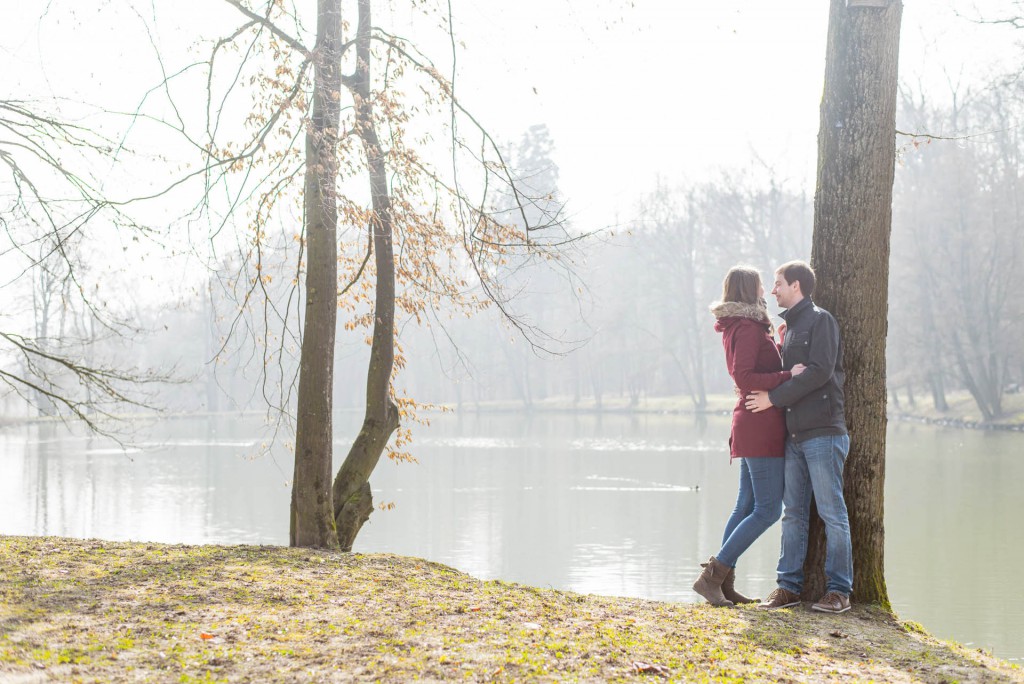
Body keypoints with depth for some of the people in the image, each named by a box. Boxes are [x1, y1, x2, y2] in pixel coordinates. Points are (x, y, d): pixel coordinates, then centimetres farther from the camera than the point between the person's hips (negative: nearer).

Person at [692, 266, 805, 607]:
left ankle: (723, 582, 11)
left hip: (749, 426, 10)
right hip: (762, 427, -10)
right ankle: (712, 575, -10)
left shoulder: (738, 327, 17)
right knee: (768, 509, -9)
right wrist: (789, 375, -21)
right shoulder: (748, 327, -12)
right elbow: (743, 378, -22)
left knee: (746, 506, 11)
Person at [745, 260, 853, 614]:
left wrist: (773, 397, -14)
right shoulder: (792, 326, 21)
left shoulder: (821, 320, -4)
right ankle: (790, 586, 11)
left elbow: (820, 371, -16)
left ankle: (839, 590, 0)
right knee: (793, 513, 7)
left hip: (823, 432, -8)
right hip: (794, 435, 8)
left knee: (832, 513, -4)